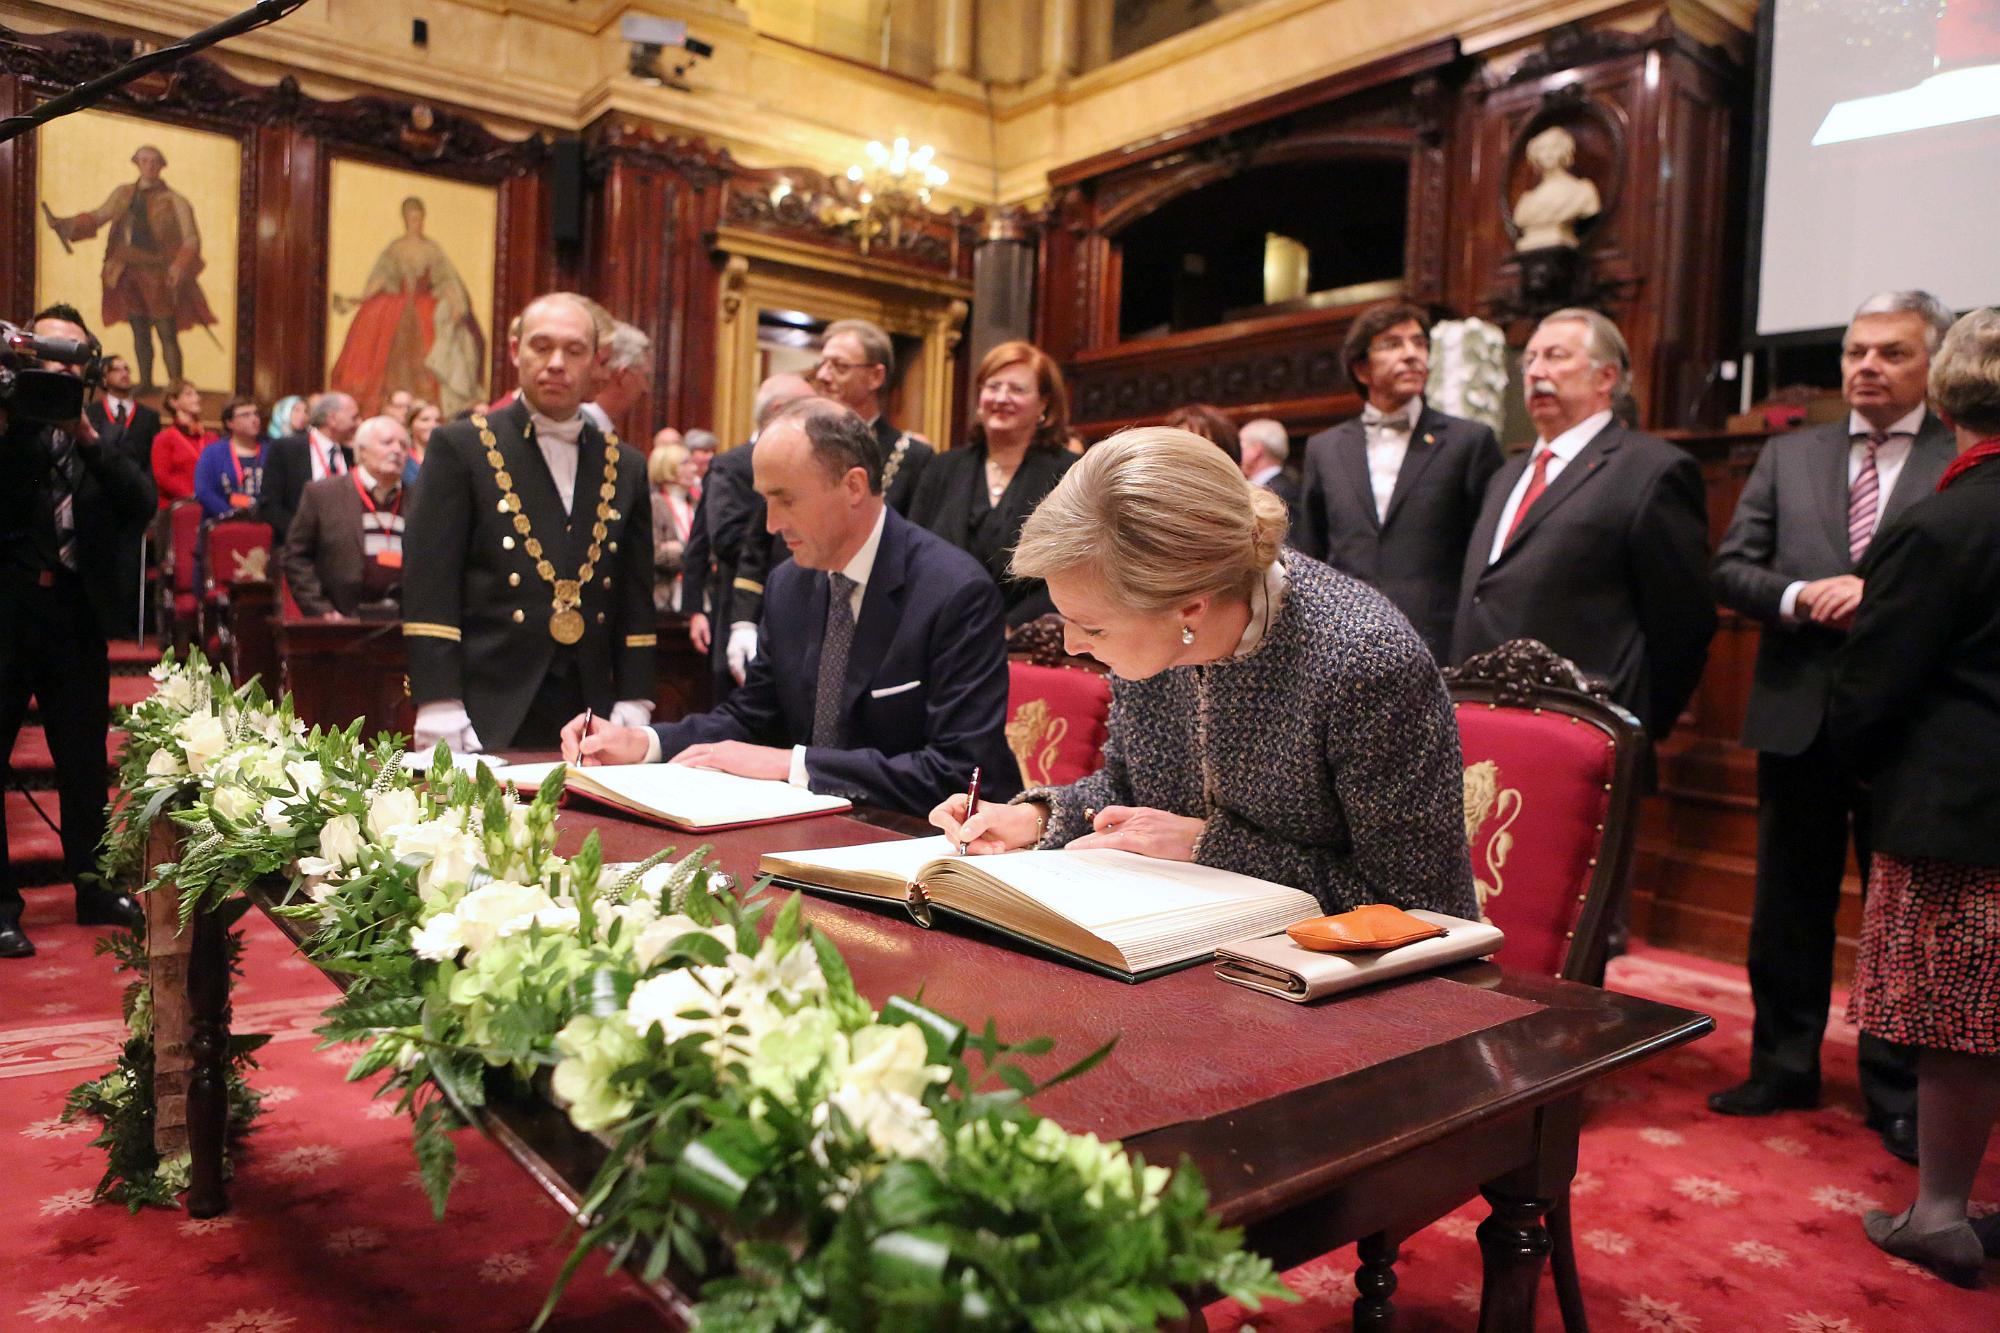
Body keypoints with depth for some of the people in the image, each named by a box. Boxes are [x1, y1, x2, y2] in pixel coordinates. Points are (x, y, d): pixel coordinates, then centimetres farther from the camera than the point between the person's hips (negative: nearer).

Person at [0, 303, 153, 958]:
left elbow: (142, 503, -5)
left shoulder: (102, 437, 10)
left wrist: (88, 436, -14)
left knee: (86, 761, 11)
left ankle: (92, 886, 24)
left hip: (77, 615, 3)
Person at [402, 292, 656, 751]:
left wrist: (632, 708, 3)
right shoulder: (459, 447, 1)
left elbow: (635, 601, 12)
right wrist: (441, 714, -12)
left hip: (590, 720, 3)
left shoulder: (626, 468, 12)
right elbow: (429, 588, -5)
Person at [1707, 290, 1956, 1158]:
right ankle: (1784, 1067, 28)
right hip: (1799, 716, 3)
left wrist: (1882, 593, -21)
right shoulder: (1788, 457, 9)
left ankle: (1897, 1092, 24)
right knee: (1789, 906, 13)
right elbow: (1730, 567, 5)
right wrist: (1798, 596, -13)